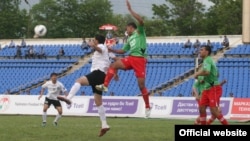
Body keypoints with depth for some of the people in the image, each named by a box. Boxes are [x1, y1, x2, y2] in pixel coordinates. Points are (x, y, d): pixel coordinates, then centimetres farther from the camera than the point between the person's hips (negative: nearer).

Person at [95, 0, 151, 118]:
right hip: (130, 59, 7)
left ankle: (147, 107, 5)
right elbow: (123, 51, 34)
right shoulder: (130, 39, 28)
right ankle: (105, 86, -17)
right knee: (113, 65, -13)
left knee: (141, 84, -7)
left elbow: (141, 21, -13)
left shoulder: (140, 32, 7)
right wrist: (111, 50, 25)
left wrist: (130, 10, -13)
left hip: (140, 59, -7)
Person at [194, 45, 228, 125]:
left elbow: (206, 72, -32)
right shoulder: (206, 60, 17)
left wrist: (197, 74, -15)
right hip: (207, 88, 10)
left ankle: (226, 125, -5)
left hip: (214, 88, -10)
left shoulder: (207, 60, -14)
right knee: (201, 108, 5)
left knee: (214, 111, -14)